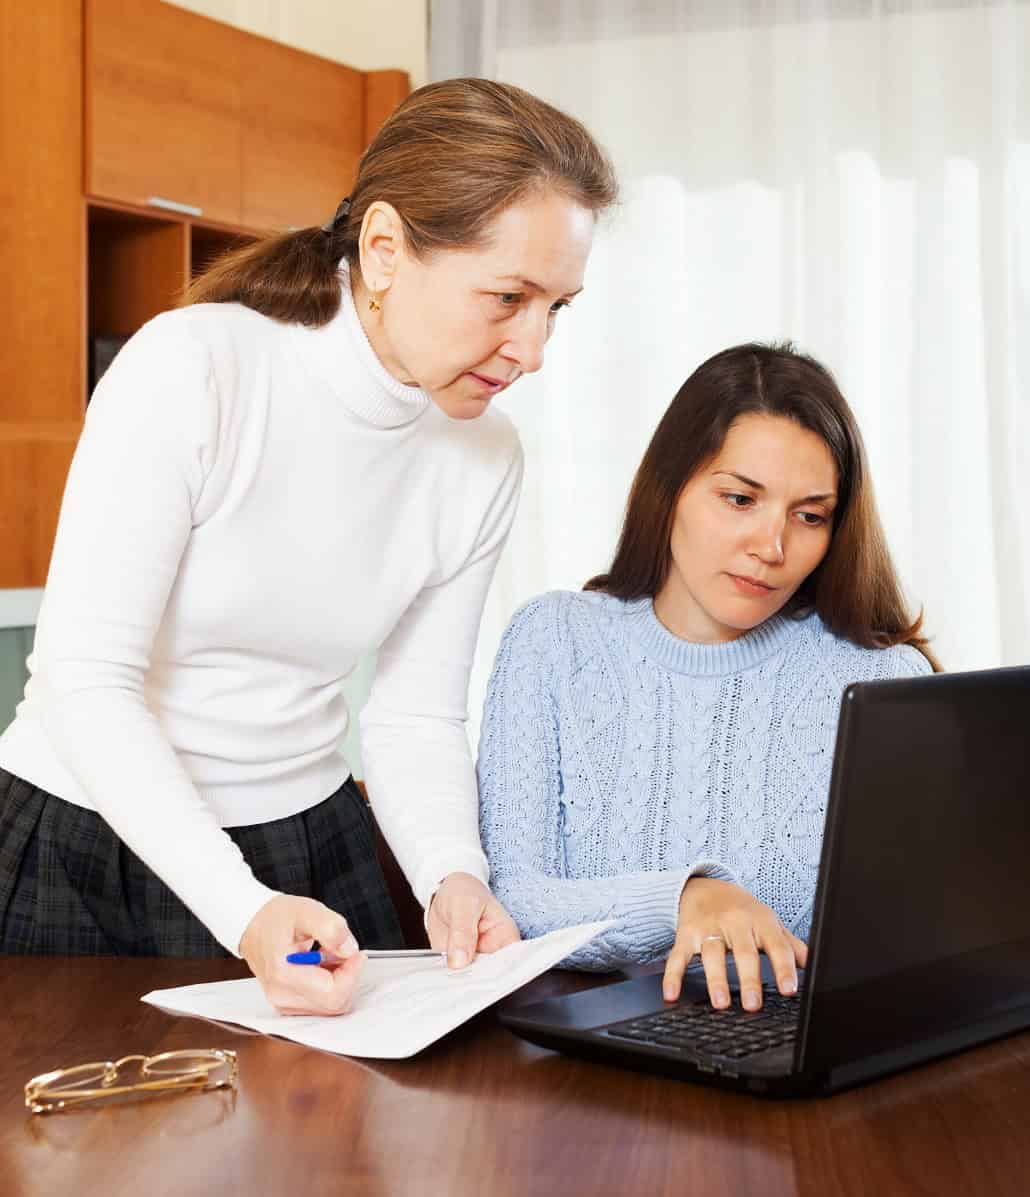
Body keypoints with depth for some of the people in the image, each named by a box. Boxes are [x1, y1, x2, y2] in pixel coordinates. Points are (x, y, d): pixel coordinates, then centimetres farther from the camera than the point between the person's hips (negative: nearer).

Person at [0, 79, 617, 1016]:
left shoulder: (485, 460, -5)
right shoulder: (191, 369, -21)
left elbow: (415, 715, 0)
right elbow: (85, 681, -23)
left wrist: (452, 874, -20)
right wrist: (241, 908, -33)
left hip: (310, 846, 5)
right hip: (85, 846, -4)